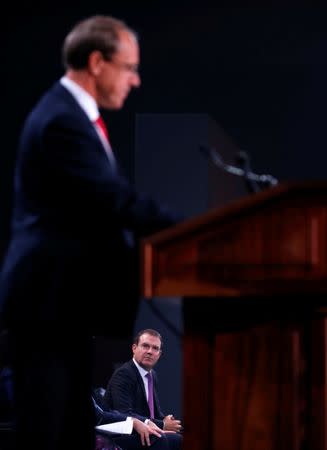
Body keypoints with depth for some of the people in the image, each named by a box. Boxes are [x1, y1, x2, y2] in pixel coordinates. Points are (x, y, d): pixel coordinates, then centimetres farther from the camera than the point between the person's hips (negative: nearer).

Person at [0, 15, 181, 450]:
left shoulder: (72, 114, 14)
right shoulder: (62, 121, -18)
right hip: (48, 298, -10)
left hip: (67, 297, 10)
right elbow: (119, 202, -23)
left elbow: (109, 202, 14)